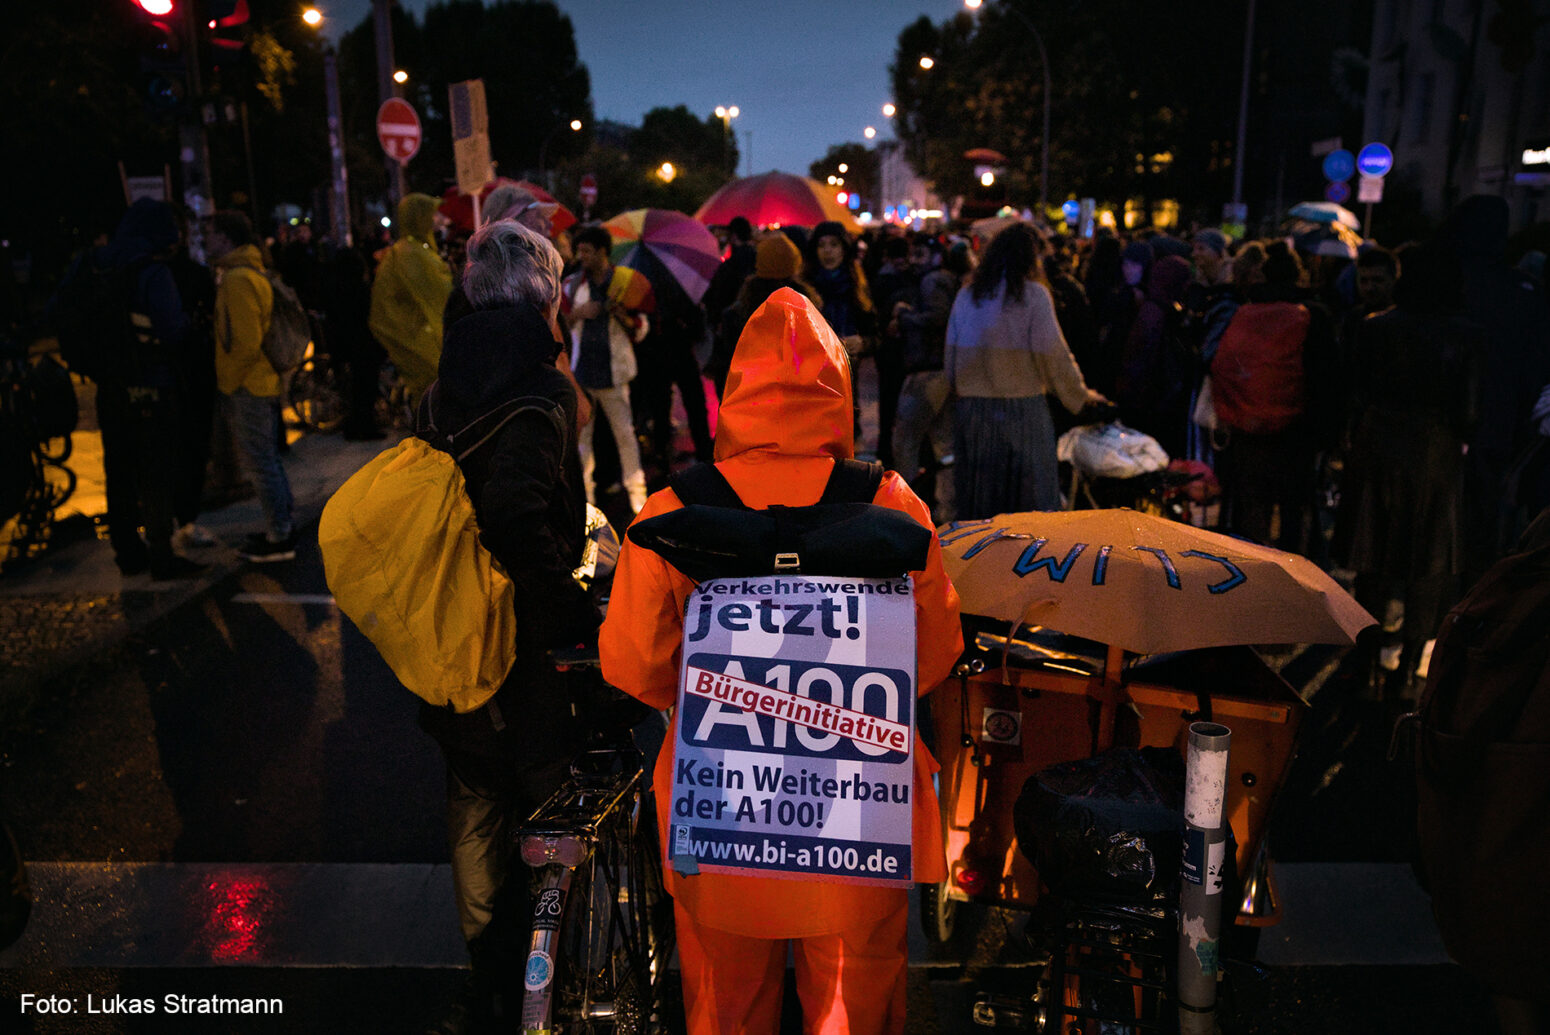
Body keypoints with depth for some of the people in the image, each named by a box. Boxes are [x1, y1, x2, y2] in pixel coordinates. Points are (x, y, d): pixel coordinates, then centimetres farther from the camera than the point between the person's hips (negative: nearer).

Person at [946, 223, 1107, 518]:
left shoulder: (967, 295, 8)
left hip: (971, 410, 4)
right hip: (1022, 408, -4)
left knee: (978, 504, 10)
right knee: (1032, 505, 4)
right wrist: (1082, 394, 7)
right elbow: (1053, 355, -6)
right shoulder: (1034, 294, -5)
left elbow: (950, 356, 9)